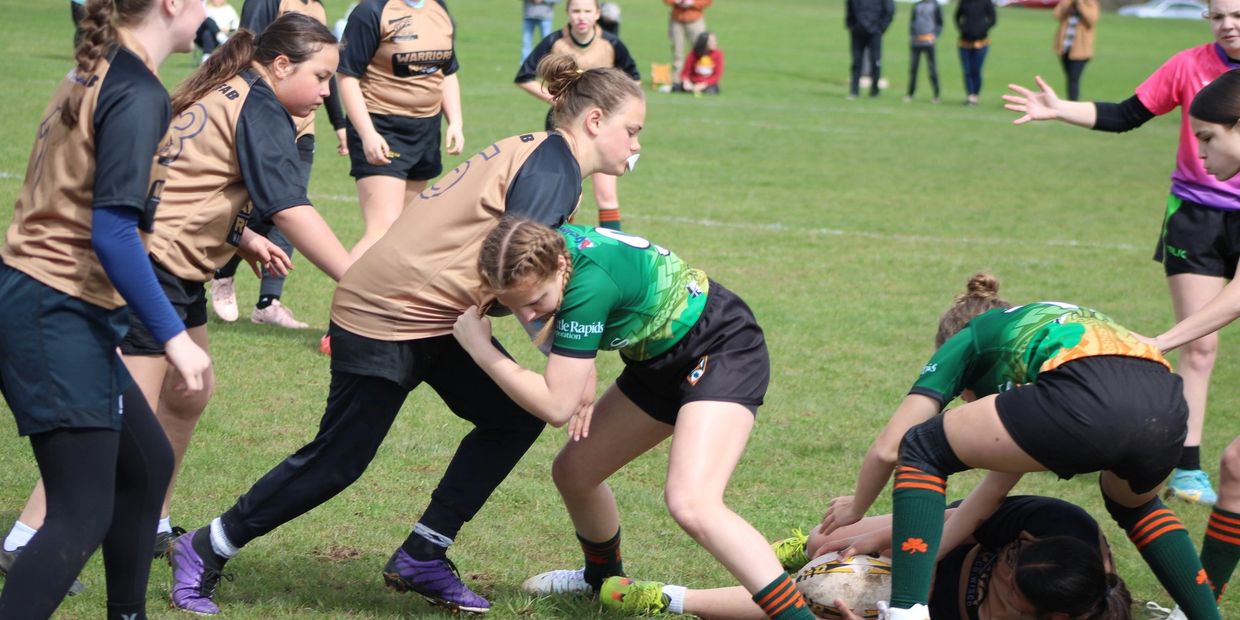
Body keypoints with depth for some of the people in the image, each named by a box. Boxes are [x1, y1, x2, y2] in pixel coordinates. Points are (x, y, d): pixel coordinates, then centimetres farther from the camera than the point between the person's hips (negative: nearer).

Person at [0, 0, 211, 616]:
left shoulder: (94, 75, 12)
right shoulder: (138, 96, -16)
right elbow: (113, 233, -23)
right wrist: (173, 336, -21)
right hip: (59, 315, -10)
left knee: (147, 463, 19)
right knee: (84, 516, -9)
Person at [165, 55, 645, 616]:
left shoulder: (536, 156, 14)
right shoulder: (553, 167, -16)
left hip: (434, 317, 10)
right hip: (384, 319, -10)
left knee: (515, 417, 4)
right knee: (336, 461, -3)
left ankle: (422, 558, 9)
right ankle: (202, 554, 12)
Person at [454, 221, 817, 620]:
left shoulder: (589, 283, -35)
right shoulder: (541, 249, -10)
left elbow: (556, 407, -31)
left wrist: (479, 347, -24)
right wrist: (580, 378, 1)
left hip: (722, 348, -9)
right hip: (659, 359, 9)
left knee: (690, 504, -30)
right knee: (573, 472, 17)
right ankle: (604, 576, 46)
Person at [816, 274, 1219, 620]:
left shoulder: (966, 341, 30)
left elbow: (888, 449, 22)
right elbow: (997, 487, 46)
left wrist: (856, 509, 41)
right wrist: (930, 548, 50)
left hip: (1086, 403, -6)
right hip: (1167, 409, 6)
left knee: (923, 451, 16)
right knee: (1134, 501, 42)